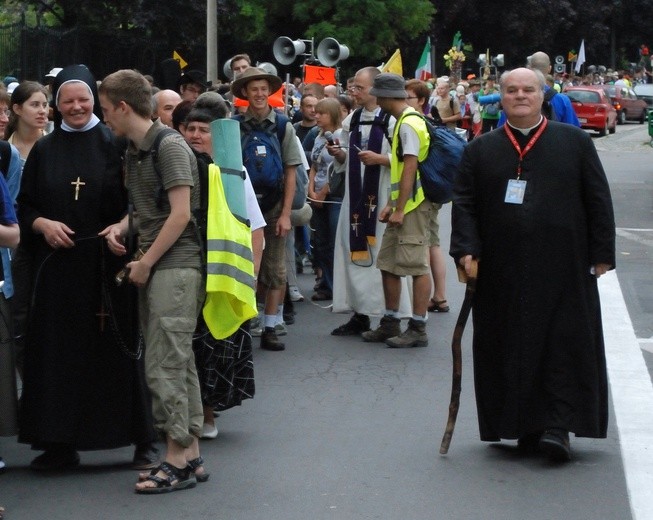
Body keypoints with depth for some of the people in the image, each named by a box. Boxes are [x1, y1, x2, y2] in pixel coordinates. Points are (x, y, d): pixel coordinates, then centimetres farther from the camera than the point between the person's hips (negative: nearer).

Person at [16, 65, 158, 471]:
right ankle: (61, 443, 12)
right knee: (59, 352, 3)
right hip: (57, 267, 3)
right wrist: (42, 224, -8)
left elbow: (137, 201, -1)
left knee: (119, 351, -1)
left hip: (107, 265, -2)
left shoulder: (114, 145, 2)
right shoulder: (44, 151, 10)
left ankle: (142, 441, 7)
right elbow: (25, 207, 11)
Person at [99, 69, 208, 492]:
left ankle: (178, 460, -3)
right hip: (154, 267, 9)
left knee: (164, 365, -9)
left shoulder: (170, 147, -11)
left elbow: (180, 214, -16)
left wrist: (145, 263, -12)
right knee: (179, 362, 12)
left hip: (175, 266, -9)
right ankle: (191, 455, 17)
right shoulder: (134, 150, 15)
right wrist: (123, 227, 3)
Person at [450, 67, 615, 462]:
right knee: (513, 350, 4)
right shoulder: (481, 150, 9)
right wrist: (467, 249, -9)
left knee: (565, 346, -4)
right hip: (502, 273, 1)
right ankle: (526, 426, 12)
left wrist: (602, 254, -1)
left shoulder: (575, 142, 6)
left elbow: (598, 200, 5)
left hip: (563, 268, -1)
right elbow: (464, 203, 5)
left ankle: (558, 426, -2)